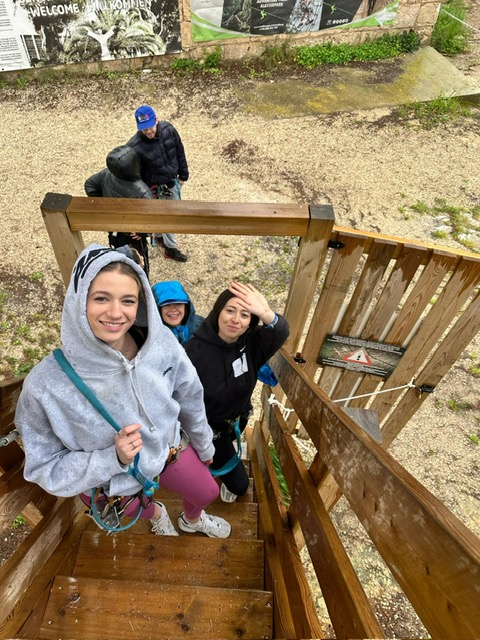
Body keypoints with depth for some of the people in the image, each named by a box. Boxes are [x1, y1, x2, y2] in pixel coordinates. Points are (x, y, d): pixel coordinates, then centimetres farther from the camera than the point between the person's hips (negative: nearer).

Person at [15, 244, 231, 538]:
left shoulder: (162, 344, -28)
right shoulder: (45, 384, -35)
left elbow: (190, 402, -10)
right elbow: (46, 467, -20)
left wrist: (204, 446, 6)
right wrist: (114, 458, -35)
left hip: (167, 448, 2)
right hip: (110, 484, -1)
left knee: (207, 493, 26)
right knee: (143, 508, 31)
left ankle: (192, 521, 64)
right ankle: (156, 514, 71)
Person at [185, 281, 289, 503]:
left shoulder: (251, 343, -18)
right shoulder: (195, 349, -31)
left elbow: (280, 334, -38)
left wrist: (266, 314, -60)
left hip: (238, 420, 5)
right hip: (209, 427, -4)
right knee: (239, 484, 6)